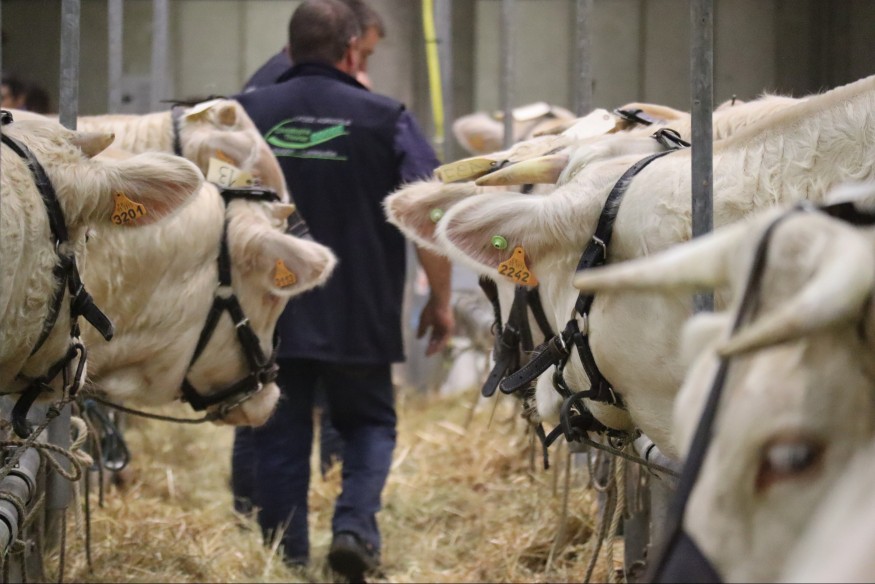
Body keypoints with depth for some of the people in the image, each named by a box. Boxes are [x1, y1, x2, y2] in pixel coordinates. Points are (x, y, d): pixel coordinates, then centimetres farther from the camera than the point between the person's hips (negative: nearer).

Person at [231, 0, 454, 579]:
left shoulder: (245, 115, 1)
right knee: (369, 423, 16)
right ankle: (356, 525, -6)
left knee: (278, 439, 10)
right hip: (360, 319, -1)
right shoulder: (385, 118, -4)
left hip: (267, 315, 1)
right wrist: (441, 302, 2)